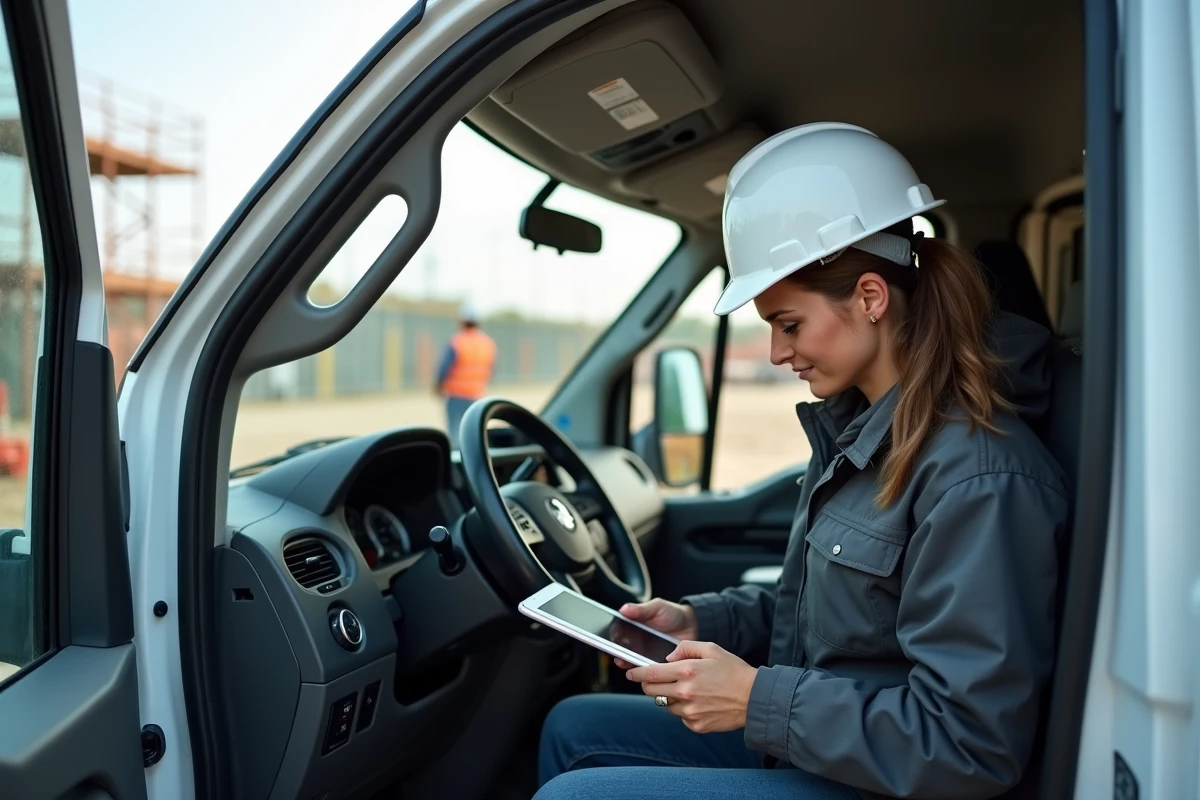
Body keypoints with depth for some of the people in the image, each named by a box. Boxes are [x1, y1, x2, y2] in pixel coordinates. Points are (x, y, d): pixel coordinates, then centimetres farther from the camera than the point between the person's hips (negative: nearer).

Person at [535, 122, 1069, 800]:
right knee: (574, 728, 13)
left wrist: (757, 698, -24)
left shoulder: (978, 476, -27)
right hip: (797, 739, 9)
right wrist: (701, 621, 1)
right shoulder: (859, 426, 3)